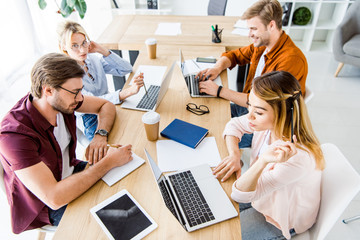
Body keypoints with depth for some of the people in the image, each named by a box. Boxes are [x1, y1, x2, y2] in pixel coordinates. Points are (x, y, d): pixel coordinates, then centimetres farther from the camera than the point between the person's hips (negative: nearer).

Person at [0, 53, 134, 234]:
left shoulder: (61, 100, -16)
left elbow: (106, 105, 1)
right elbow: (54, 198, -39)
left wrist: (100, 136, -19)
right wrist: (108, 162, -34)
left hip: (71, 172, 7)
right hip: (45, 208, -6)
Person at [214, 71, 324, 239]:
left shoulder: (297, 157, -41)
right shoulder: (268, 122, -23)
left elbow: (241, 195, -36)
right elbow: (234, 125, -2)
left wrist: (263, 161, -54)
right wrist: (234, 154, -19)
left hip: (282, 218, -6)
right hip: (261, 189, 6)